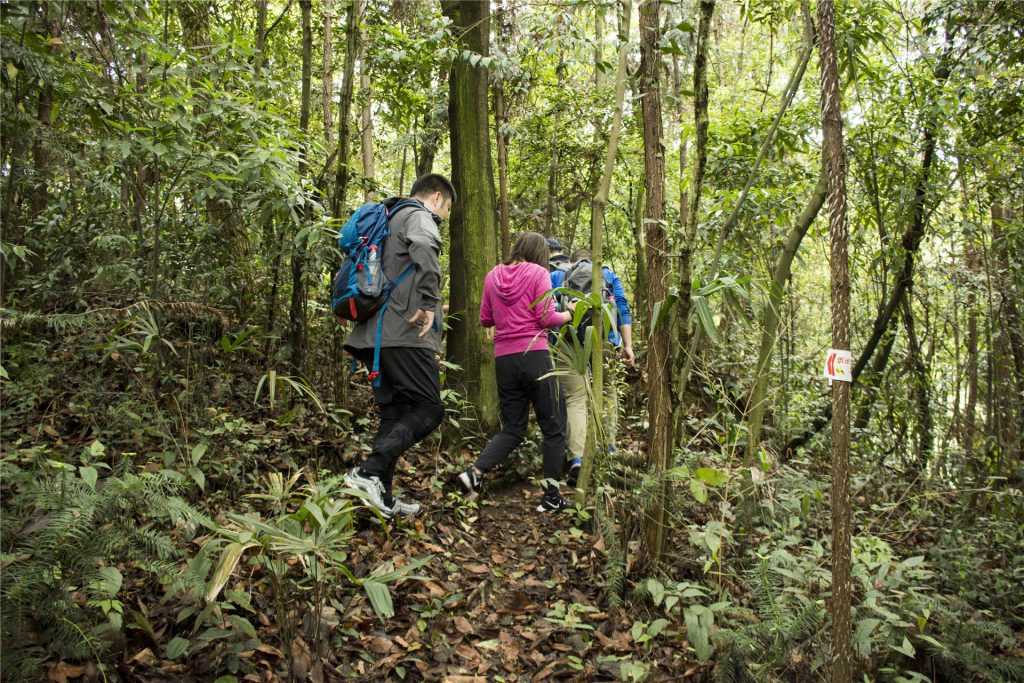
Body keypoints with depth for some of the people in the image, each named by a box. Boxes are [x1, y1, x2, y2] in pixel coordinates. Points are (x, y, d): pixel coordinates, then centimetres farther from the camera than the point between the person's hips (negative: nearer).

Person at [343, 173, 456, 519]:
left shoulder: (389, 219, 28)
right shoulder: (419, 216, 0)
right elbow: (424, 249, -25)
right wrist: (430, 302, -25)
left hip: (375, 334, 9)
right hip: (405, 333, -9)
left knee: (395, 414, 11)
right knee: (428, 409, -8)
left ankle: (382, 497, 11)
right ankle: (369, 472, -20)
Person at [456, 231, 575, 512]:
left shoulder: (493, 275, 12)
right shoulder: (538, 273, -2)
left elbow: (485, 320, 15)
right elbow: (546, 318, -9)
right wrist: (569, 314, 9)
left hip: (503, 358, 5)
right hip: (534, 355, -5)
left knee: (512, 429, 16)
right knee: (554, 427, 7)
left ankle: (474, 473, -4)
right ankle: (551, 497, 9)